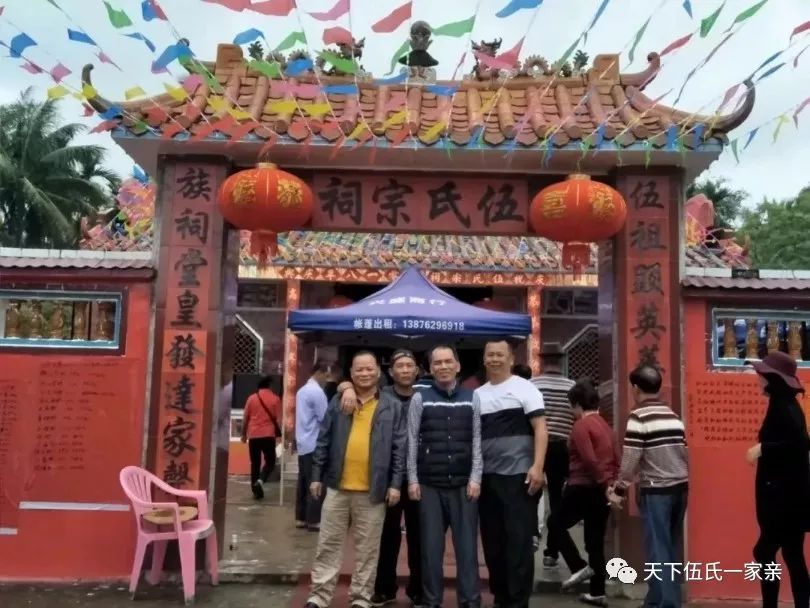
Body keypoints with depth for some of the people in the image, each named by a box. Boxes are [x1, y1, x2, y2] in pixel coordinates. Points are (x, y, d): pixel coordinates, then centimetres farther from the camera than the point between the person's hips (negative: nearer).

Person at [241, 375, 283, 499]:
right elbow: (279, 420, -5)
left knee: (255, 463, 11)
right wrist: (281, 435, 1)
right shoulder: (275, 399, -1)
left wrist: (244, 434, 17)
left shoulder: (251, 398, 4)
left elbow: (245, 419, 6)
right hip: (268, 435, -2)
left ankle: (255, 489, 11)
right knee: (270, 461, 9)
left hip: (253, 435, 2)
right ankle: (260, 481, -14)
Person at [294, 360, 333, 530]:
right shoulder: (317, 391, -15)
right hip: (315, 444, -9)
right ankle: (313, 520, -1)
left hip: (303, 444, 9)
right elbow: (325, 419, -15)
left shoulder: (302, 390, 14)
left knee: (303, 482, 11)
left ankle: (301, 518, 15)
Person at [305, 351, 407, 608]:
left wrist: (395, 483, -5)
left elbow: (399, 447, 0)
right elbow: (323, 441, 6)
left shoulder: (392, 406, 1)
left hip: (373, 490, -1)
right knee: (328, 544, 9)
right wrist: (317, 476, 3)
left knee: (367, 549, 9)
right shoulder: (337, 402, 5)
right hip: (337, 486, 1)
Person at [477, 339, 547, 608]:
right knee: (492, 541, 11)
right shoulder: (477, 395, 13)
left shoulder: (524, 388, -2)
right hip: (487, 477, 5)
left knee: (519, 541, -2)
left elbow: (540, 428, -8)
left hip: (518, 476, -5)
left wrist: (537, 466, -19)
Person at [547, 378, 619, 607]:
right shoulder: (606, 426, 13)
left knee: (556, 524, 10)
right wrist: (611, 485, 9)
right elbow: (616, 460, 12)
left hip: (584, 488, -8)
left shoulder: (581, 426, -11)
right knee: (595, 539, 12)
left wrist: (604, 485, -15)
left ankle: (580, 567, 2)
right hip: (603, 490, 8)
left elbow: (589, 461, -20)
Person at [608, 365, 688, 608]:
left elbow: (630, 459, -13)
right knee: (668, 548, 15)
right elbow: (683, 454, 12)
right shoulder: (673, 415, 10)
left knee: (659, 550, 0)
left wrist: (619, 490, -2)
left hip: (656, 491, -7)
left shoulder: (638, 417, -10)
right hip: (680, 487, 7)